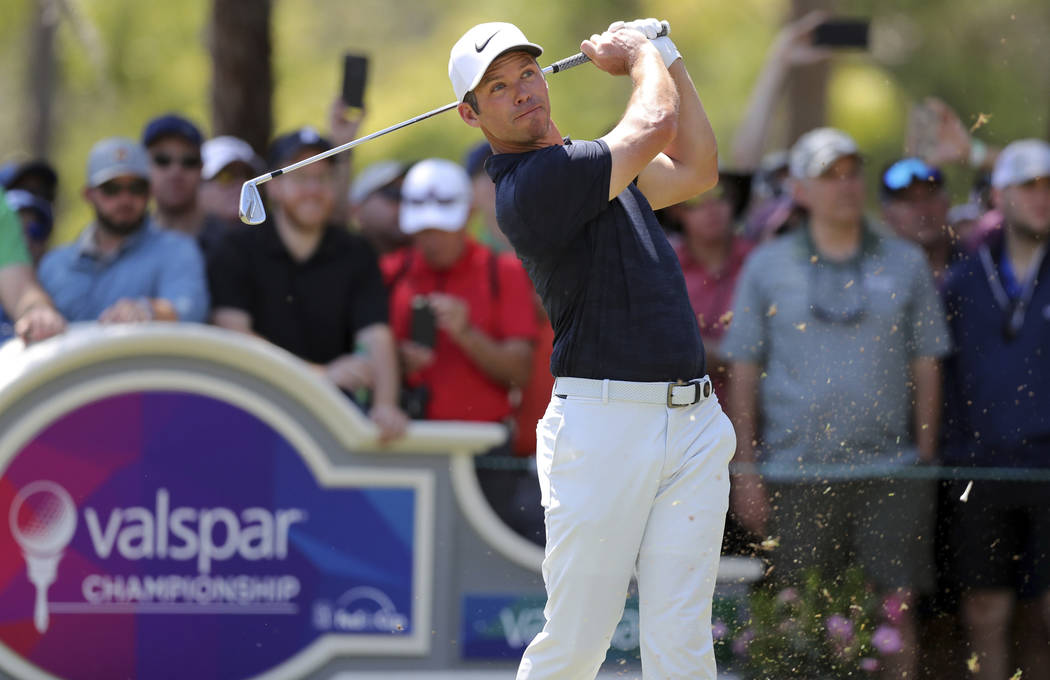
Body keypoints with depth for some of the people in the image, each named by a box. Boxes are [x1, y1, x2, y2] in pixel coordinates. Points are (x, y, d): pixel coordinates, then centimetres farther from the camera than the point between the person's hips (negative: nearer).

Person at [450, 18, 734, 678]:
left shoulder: (589, 164, 20)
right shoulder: (530, 185, -11)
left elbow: (696, 170, 32)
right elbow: (656, 127, -10)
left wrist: (666, 54, 24)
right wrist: (639, 54, 10)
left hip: (692, 420, 7)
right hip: (603, 421, -7)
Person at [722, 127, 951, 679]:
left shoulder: (906, 265, 8)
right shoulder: (766, 267, 6)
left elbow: (926, 368, 10)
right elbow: (743, 374, 6)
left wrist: (926, 462, 5)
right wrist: (745, 471, 1)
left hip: (889, 472, 1)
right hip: (795, 474, -1)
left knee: (899, 605, -3)